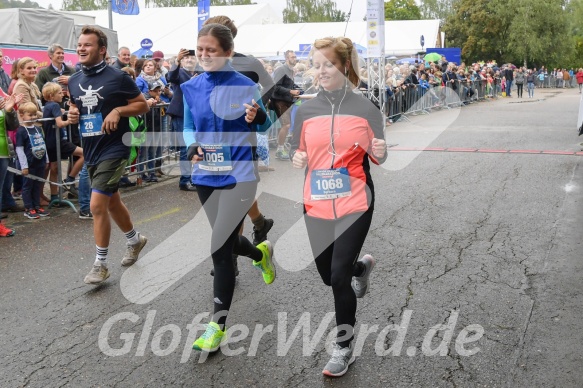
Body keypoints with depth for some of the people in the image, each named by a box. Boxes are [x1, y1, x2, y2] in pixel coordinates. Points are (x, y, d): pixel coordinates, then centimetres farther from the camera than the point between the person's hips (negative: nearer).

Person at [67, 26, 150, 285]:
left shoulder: (118, 77, -11)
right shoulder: (74, 81, 8)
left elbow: (143, 105, -5)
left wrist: (118, 110, -20)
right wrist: (72, 113, 0)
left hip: (114, 149, -7)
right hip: (90, 150, 7)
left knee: (97, 205, -12)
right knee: (112, 202, 19)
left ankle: (100, 265, 1)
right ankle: (135, 240, 43)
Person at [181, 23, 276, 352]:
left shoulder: (245, 85, -8)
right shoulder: (191, 88, 3)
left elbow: (264, 128, 0)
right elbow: (189, 128, 11)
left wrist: (258, 116, -24)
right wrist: (191, 147, -11)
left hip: (238, 176, -5)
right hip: (206, 176, 5)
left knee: (220, 249, -8)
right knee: (225, 240, 20)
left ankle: (218, 326, 5)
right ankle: (261, 253, 56)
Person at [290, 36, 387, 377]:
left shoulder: (365, 108, -4)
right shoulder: (306, 110, 3)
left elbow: (378, 157, 3)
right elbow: (298, 149, 12)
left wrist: (381, 151, -20)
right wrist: (296, 157, -11)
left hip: (354, 203, -4)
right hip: (316, 205, 4)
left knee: (339, 277, -8)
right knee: (329, 276, 14)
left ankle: (345, 348, 14)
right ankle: (362, 266, 52)